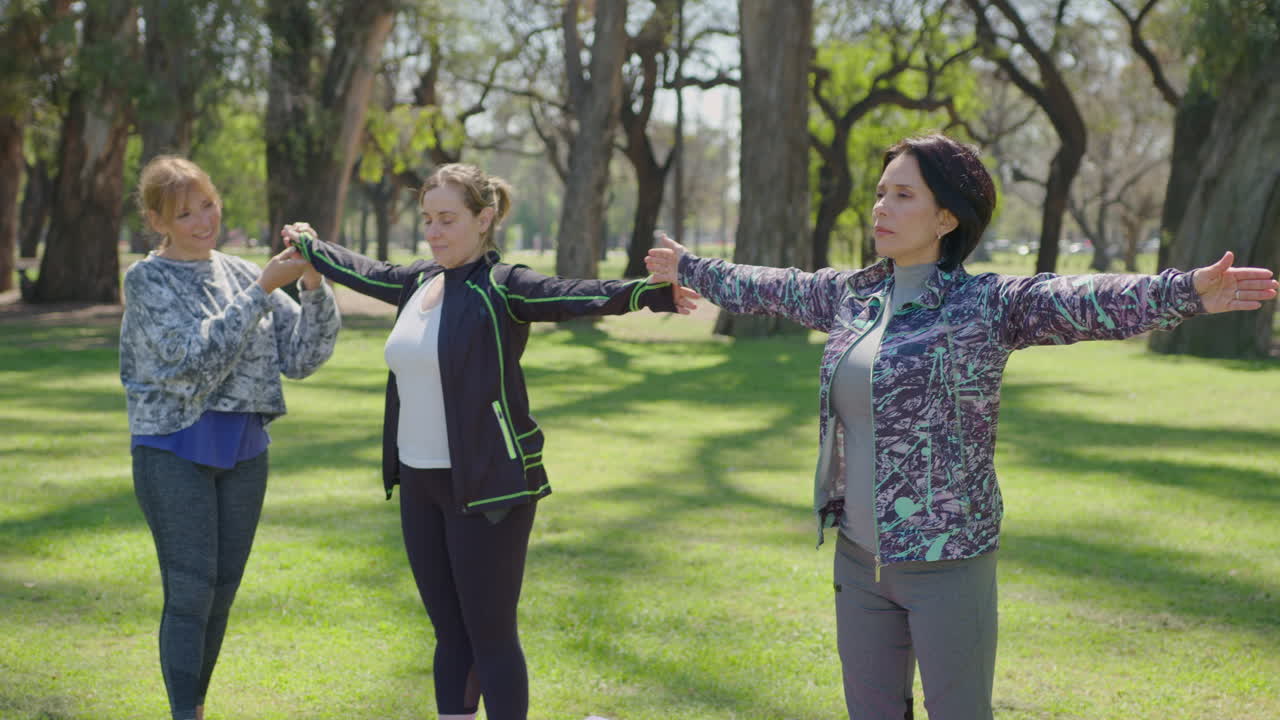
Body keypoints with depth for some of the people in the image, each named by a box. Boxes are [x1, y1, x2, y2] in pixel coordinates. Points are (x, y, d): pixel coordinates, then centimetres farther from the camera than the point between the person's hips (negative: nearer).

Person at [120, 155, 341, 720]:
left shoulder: (241, 273, 7)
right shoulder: (147, 280, -6)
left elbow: (301, 356, 3)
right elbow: (196, 357, -18)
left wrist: (313, 286, -13)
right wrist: (263, 289, -21)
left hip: (243, 451, 5)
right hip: (174, 450, -5)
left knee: (222, 592, 9)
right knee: (190, 592, -9)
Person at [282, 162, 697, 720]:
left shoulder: (502, 289, -12)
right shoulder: (418, 282, 9)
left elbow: (576, 296, -29)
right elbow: (360, 272, 30)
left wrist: (649, 293, -45)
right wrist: (308, 246, 46)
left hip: (487, 486, -7)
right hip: (420, 483, 7)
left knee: (491, 635, -2)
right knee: (449, 632, 13)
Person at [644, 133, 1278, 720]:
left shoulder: (989, 305, -13)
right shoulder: (850, 295, 6)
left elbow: (1088, 301, -28)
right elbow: (763, 287, 23)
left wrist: (1188, 292, -44)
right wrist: (689, 268, 36)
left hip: (947, 565, -6)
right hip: (860, 558, 6)